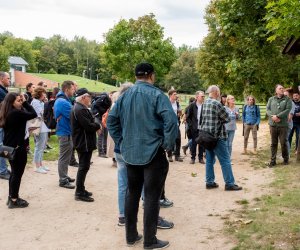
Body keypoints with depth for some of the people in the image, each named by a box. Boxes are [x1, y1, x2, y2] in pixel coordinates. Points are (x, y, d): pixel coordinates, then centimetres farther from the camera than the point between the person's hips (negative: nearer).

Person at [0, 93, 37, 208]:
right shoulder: (16, 113, -21)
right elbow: (33, 114, -14)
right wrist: (25, 102, -9)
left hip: (10, 147, 10)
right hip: (18, 147, -10)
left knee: (14, 172, 20)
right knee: (18, 173, 2)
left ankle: (11, 197, 29)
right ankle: (14, 200, 11)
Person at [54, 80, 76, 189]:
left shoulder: (62, 100, 13)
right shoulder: (63, 102, -21)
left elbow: (70, 114, 15)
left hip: (65, 132, 11)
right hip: (65, 133, -11)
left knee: (65, 156, 20)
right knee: (64, 157, -3)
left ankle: (64, 176, 31)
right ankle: (63, 181, 5)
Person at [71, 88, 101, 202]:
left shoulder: (79, 108, 14)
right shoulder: (80, 110, -21)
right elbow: (89, 126, -25)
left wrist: (95, 125, -1)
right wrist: (98, 125, -8)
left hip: (83, 142, 11)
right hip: (84, 143, -11)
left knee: (83, 167, 18)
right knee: (83, 167, -4)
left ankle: (81, 189, 28)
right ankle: (79, 193, 4)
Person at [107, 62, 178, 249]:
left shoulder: (125, 96, 8)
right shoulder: (156, 94, -11)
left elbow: (111, 120, 10)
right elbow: (171, 121, -23)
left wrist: (122, 142, 13)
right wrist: (168, 145, -11)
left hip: (130, 153, 6)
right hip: (153, 153, -6)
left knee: (132, 193, 15)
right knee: (152, 197, 2)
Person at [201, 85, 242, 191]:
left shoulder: (205, 103, 9)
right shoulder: (217, 104, -15)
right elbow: (227, 118, -9)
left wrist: (217, 119, 6)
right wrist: (220, 120, 9)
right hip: (217, 136, -8)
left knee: (210, 159, 12)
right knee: (225, 160, -1)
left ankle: (210, 182, 15)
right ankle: (229, 184, 3)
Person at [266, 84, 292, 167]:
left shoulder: (287, 99, 3)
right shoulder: (271, 99, 10)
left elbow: (287, 110, -9)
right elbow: (268, 109, 2)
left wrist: (277, 116, -18)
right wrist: (273, 116, -17)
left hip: (283, 125, -2)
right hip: (273, 124, 2)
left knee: (284, 143, 4)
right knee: (273, 143, 6)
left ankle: (286, 159, 22)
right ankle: (273, 161, 12)